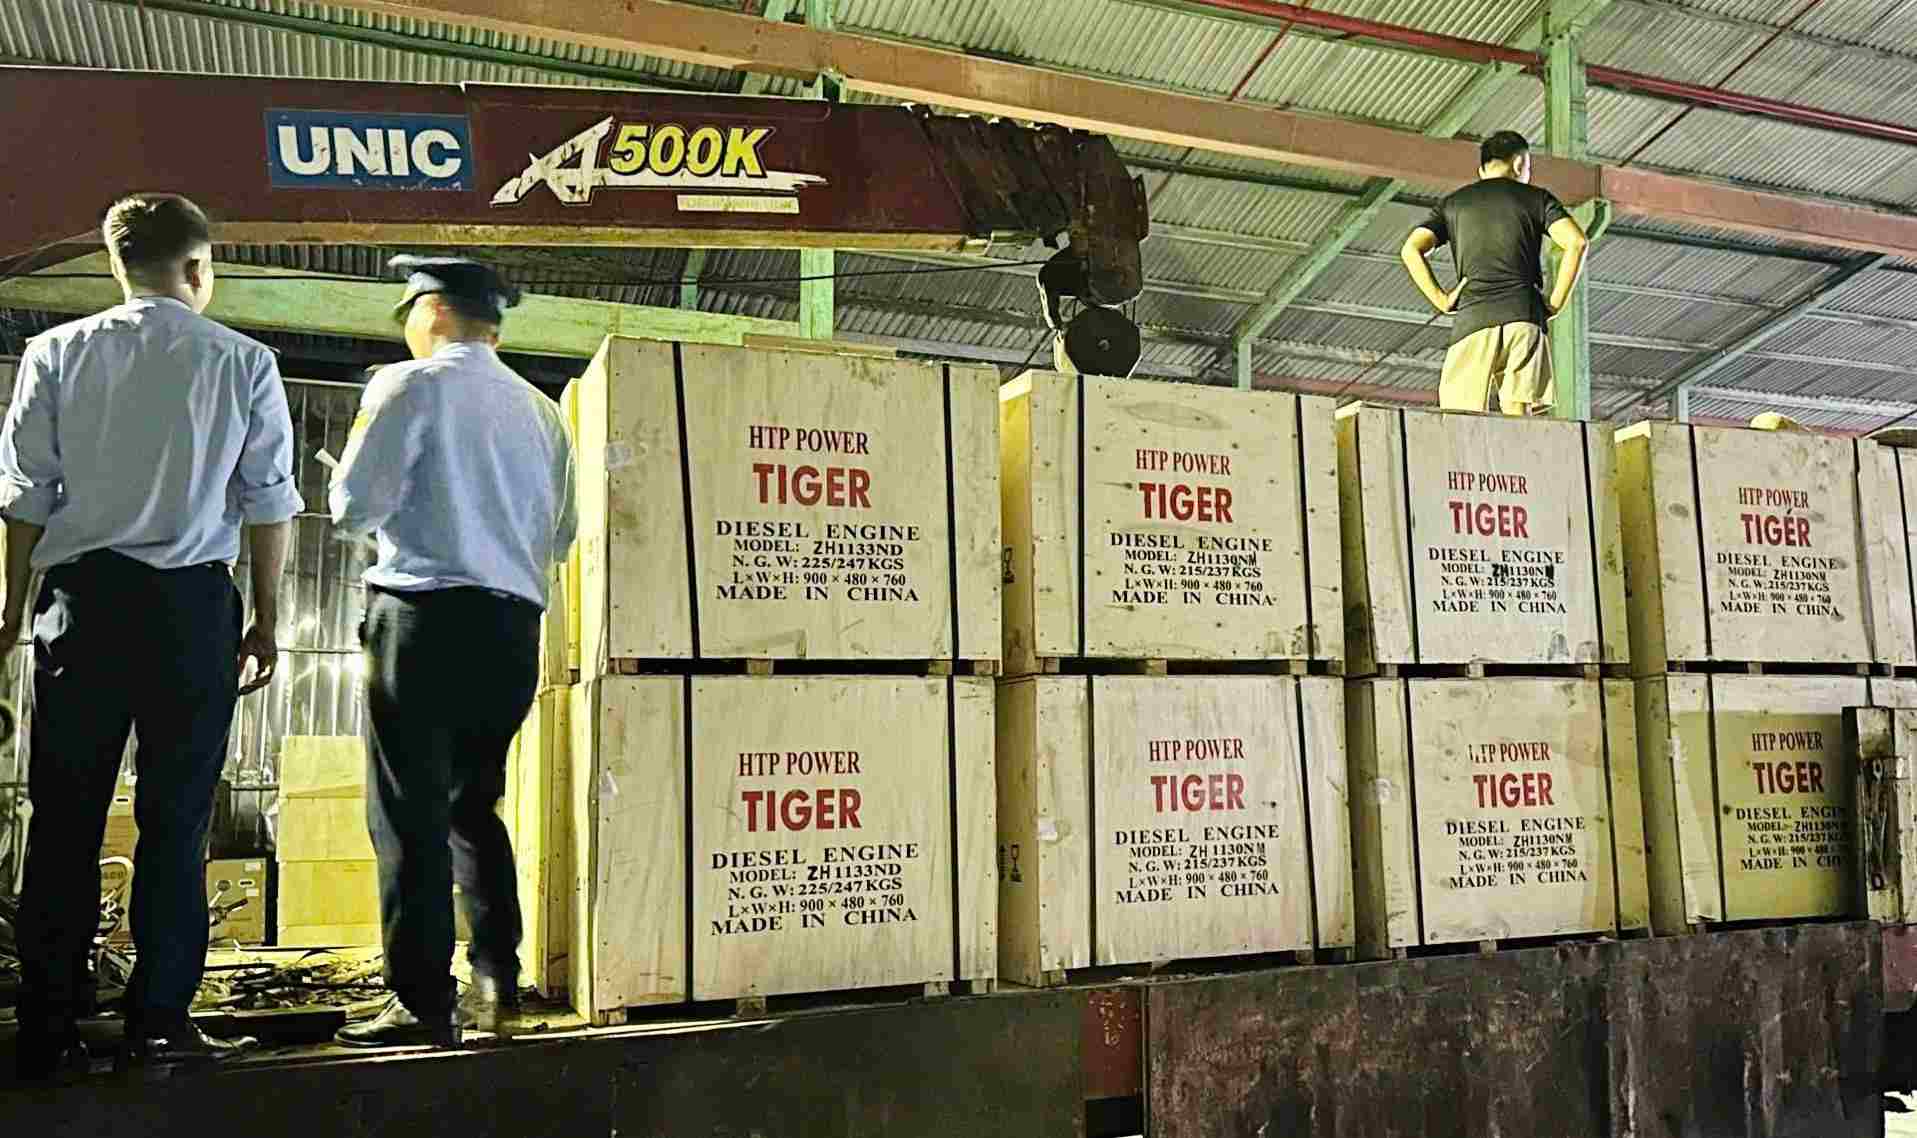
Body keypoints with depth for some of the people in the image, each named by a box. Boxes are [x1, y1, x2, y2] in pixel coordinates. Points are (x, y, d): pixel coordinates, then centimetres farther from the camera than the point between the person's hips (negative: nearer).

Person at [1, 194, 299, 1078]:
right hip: (193, 602, -1)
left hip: (83, 596, 2)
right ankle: (159, 1021, 7)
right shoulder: (243, 363, 2)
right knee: (175, 817, 4)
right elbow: (267, 502, 0)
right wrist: (266, 620, 6)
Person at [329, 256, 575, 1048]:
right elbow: (559, 535, 14)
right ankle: (495, 980, 15)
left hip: (425, 616, -6)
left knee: (410, 812, -1)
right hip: (514, 625, 6)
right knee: (472, 804, 17)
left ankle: (423, 1003, 0)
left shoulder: (413, 385, -3)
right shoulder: (542, 411, 13)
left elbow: (353, 507, -6)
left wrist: (361, 436, 14)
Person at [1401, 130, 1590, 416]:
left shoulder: (1453, 203, 19)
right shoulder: (1537, 198, 15)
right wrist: (1556, 303, 3)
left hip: (1473, 318, 0)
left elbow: (1411, 250, 4)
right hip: (1525, 315, 0)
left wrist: (1441, 300, 5)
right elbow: (1576, 242, -2)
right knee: (1518, 418, -4)